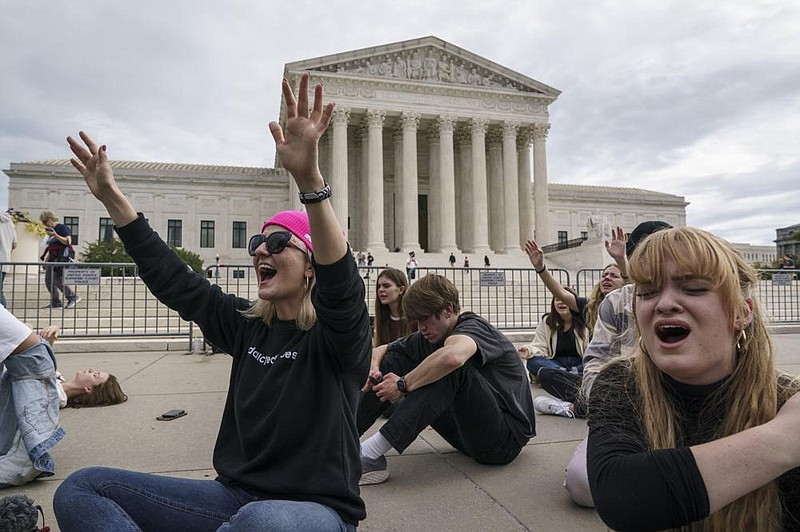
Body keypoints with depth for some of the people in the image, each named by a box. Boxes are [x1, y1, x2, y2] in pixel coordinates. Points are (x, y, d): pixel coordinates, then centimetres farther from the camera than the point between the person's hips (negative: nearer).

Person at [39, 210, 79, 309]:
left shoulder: (62, 228, -4)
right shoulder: (51, 230, 21)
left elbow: (68, 241, -16)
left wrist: (56, 235, -23)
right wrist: (45, 260, 22)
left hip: (62, 257, -9)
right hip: (53, 257, 9)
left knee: (57, 280, -15)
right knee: (48, 280, 3)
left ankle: (73, 297, -4)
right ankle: (55, 302, 8)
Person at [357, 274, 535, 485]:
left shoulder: (474, 326, -18)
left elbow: (452, 357, -42)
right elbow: (380, 350, 11)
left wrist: (404, 384, -28)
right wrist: (373, 368, -13)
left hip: (506, 440, -7)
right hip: (467, 434, 8)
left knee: (450, 369, -35)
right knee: (395, 359, -1)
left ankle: (371, 452, -34)